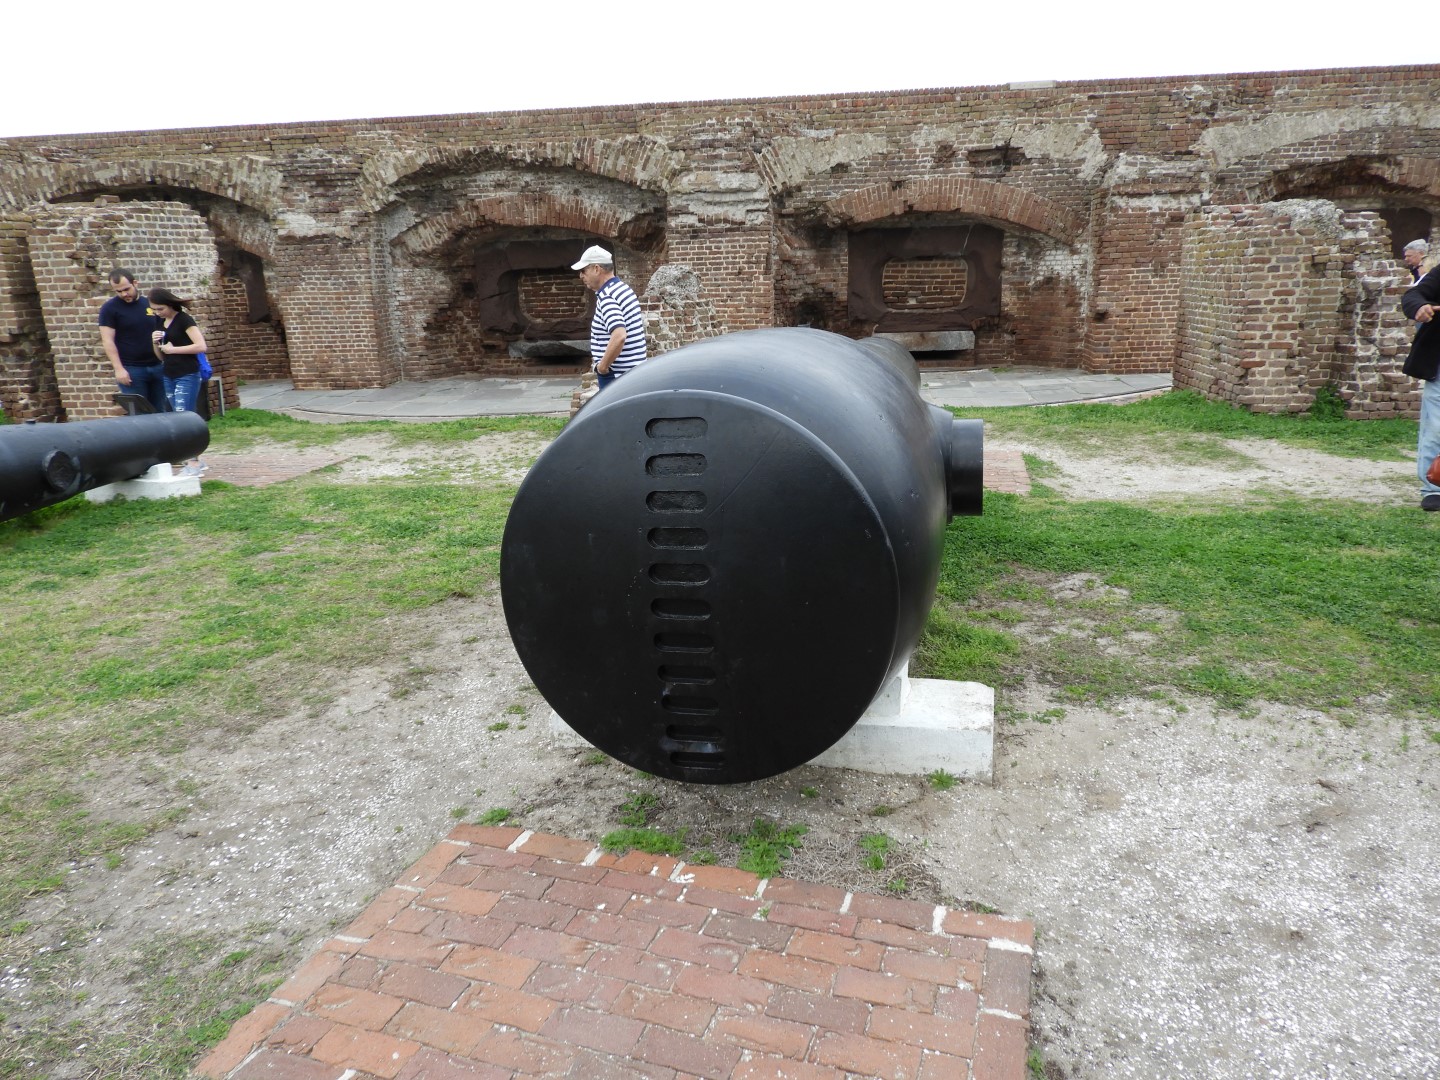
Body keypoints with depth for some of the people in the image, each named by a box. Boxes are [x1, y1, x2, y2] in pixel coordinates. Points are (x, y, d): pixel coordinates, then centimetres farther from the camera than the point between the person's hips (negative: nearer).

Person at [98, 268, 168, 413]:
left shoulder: (149, 303, 9)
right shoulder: (109, 308, -3)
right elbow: (107, 340, -7)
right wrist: (119, 368, -15)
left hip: (156, 366, 4)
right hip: (131, 369, -4)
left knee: (162, 411, 6)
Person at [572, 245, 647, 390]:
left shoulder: (606, 297, -17)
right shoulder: (624, 289, 13)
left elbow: (619, 336, -32)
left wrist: (602, 366, -20)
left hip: (616, 375, -10)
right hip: (634, 372, 10)